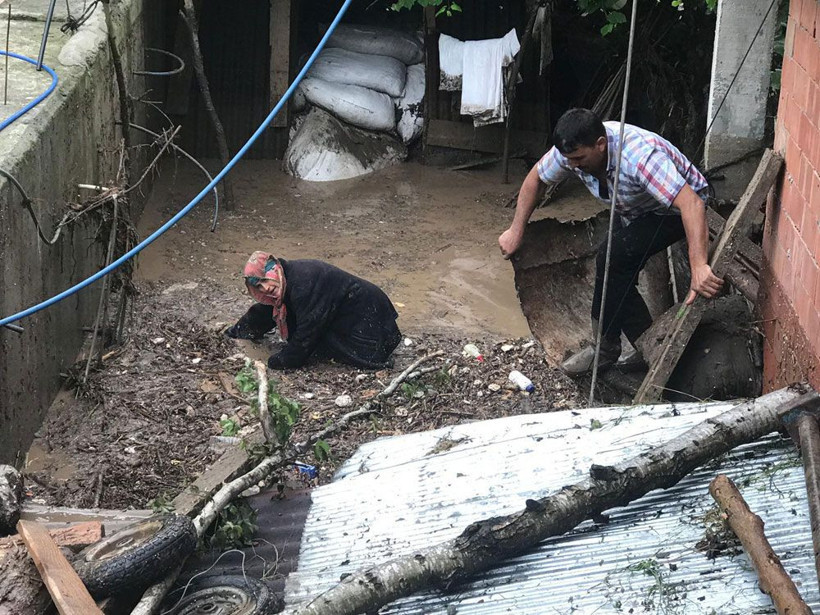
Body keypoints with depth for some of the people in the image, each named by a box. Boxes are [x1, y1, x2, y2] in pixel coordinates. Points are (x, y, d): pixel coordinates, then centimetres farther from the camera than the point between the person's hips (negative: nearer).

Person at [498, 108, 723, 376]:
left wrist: (699, 266, -59)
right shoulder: (571, 150, -20)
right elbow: (536, 178, 1)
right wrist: (516, 231, -2)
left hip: (675, 210, -8)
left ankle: (605, 348, -5)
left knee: (613, 259, -22)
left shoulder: (640, 156, -42)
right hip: (635, 211, 8)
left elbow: (691, 202, -49)